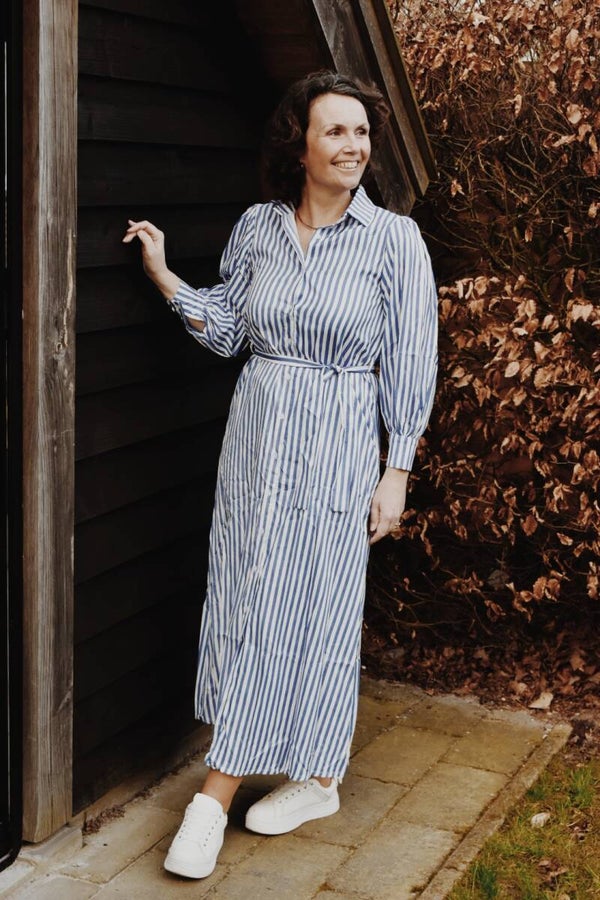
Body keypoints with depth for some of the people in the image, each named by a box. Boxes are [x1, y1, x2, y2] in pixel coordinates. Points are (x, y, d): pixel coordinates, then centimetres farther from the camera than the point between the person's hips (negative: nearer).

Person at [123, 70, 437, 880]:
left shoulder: (393, 239, -7)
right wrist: (161, 273, -1)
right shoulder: (257, 227, 3)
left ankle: (316, 778, 22)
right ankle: (218, 796, 19)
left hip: (337, 447, -4)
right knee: (241, 601, 7)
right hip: (256, 437, 4)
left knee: (316, 609, 4)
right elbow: (226, 329, 10)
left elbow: (410, 365, -6)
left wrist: (397, 473, -8)